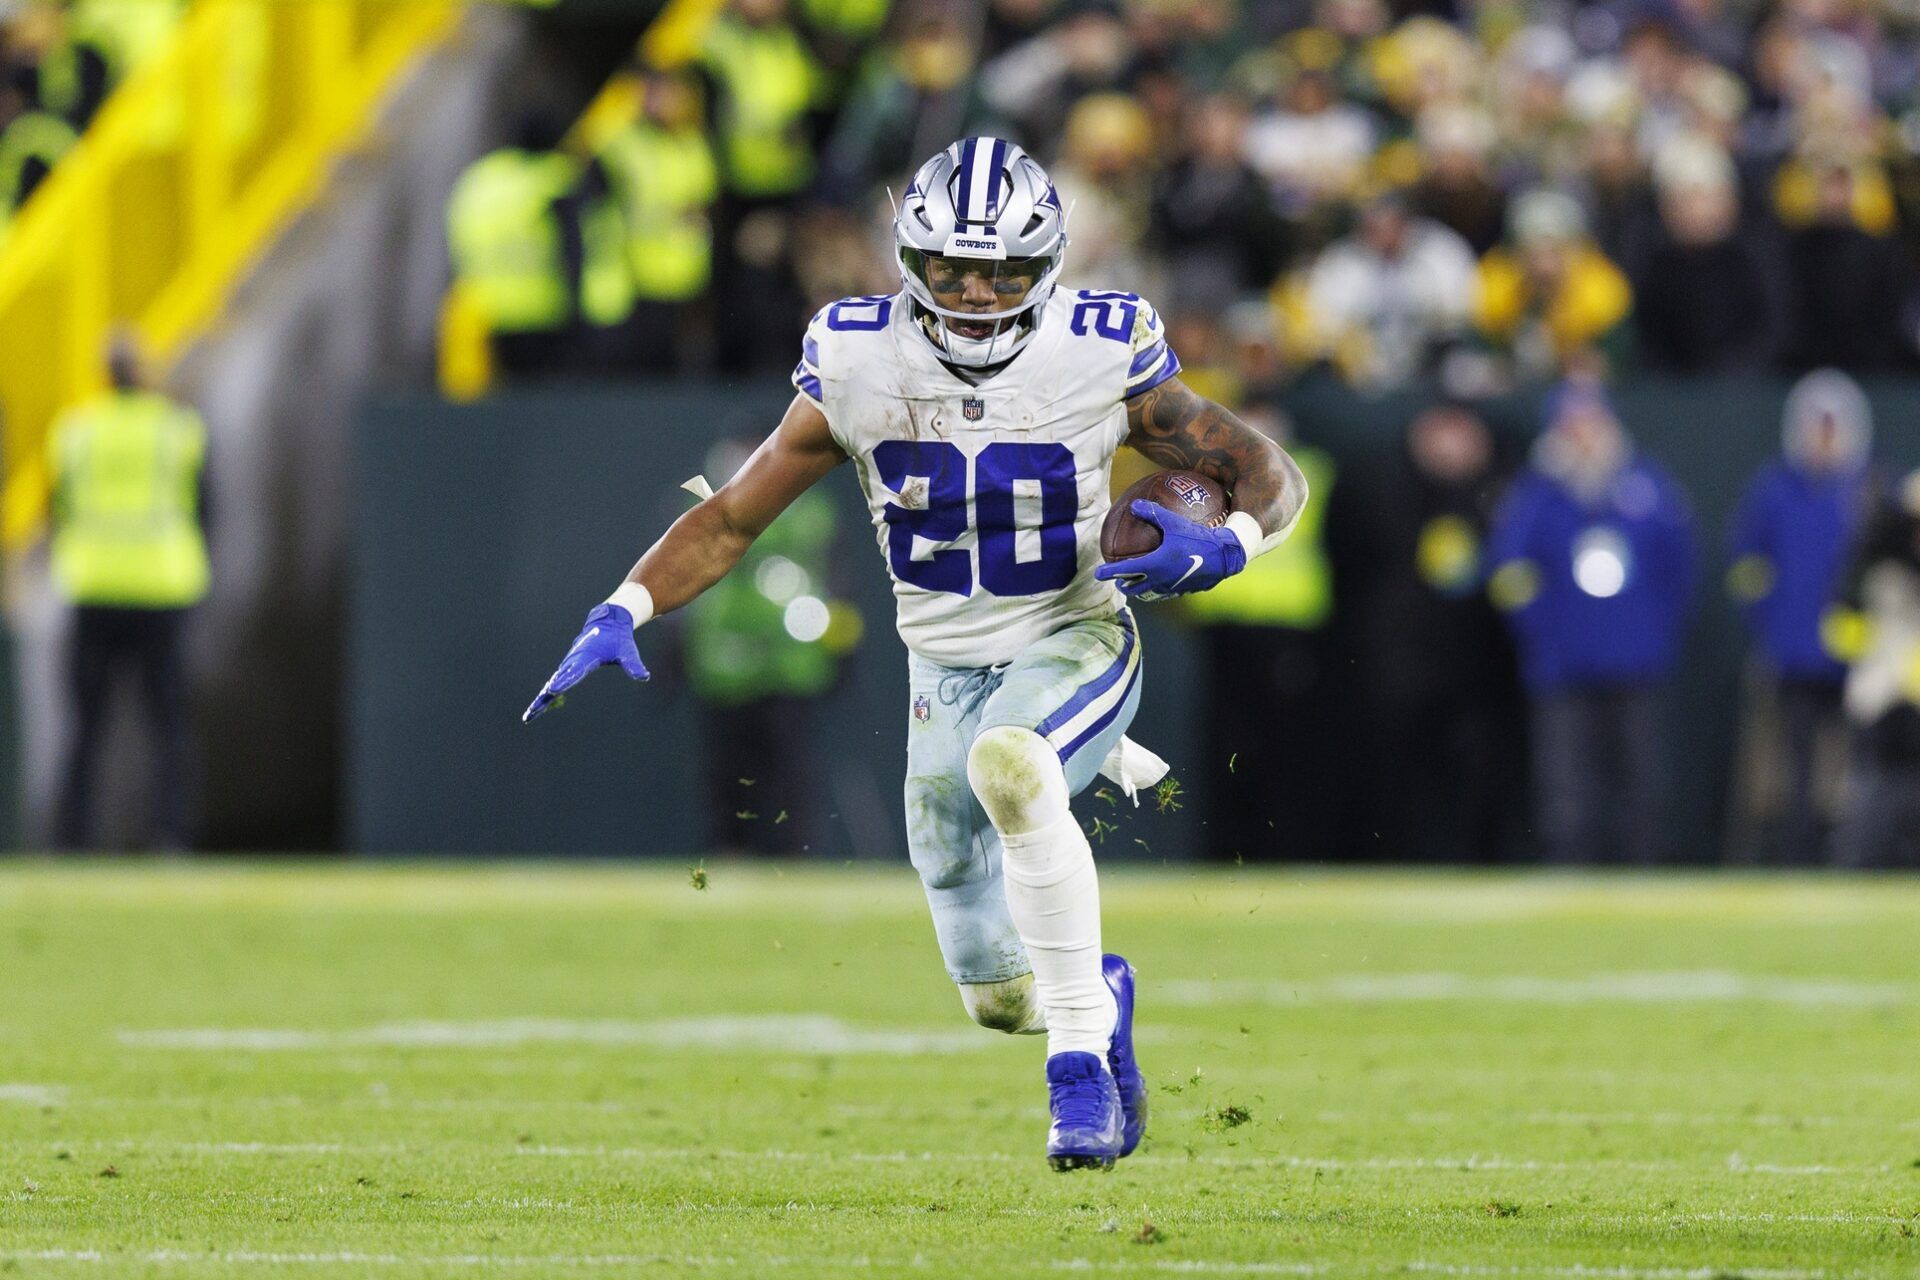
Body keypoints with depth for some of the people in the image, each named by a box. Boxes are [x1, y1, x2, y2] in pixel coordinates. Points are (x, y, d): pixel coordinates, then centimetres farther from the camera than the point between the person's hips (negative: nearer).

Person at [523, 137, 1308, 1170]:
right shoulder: (859, 367, -11)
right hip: (946, 673, 3)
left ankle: (1081, 1062, -27)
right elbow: (735, 515, -1)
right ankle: (1102, 998, 43)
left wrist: (1224, 548, -30)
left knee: (1007, 764, -39)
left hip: (1074, 642, -3)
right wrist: (623, 613, -15)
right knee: (999, 998, 5)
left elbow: (1269, 475, -8)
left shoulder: (1104, 360, -17)